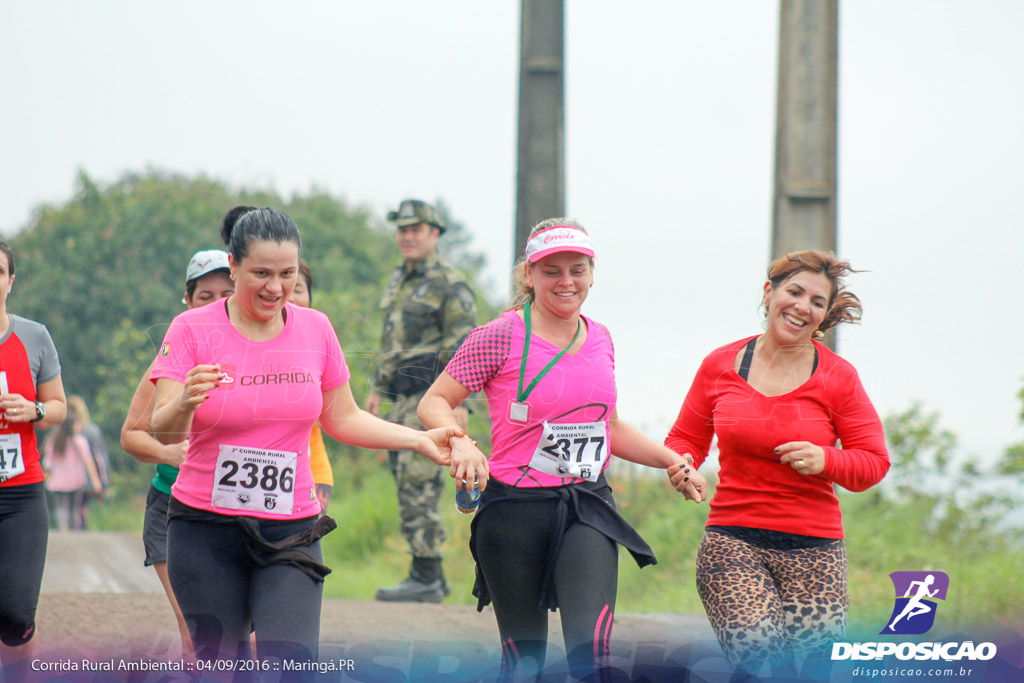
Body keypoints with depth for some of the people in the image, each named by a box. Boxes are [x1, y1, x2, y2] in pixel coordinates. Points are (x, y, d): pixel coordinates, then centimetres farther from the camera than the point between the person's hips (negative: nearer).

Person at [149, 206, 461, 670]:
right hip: (206, 530, -1)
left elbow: (342, 418, 17)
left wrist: (419, 440, 8)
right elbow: (162, 431, -13)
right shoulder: (194, 329, -5)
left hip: (290, 532, 1)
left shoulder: (315, 329, 5)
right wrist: (185, 403, -35)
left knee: (291, 664, -17)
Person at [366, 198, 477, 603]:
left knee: (416, 482, -14)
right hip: (403, 399, 9)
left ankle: (426, 577, -13)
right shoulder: (398, 283, 18)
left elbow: (465, 347, -14)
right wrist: (377, 391, 21)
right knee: (409, 482, 8)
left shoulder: (450, 286, -9)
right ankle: (432, 578, 12)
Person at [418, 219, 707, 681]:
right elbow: (434, 403, -3)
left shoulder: (599, 339, 11)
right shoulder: (501, 336, -6)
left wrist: (674, 462, 15)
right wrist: (461, 444, -23)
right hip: (516, 506, -3)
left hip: (588, 506, 3)